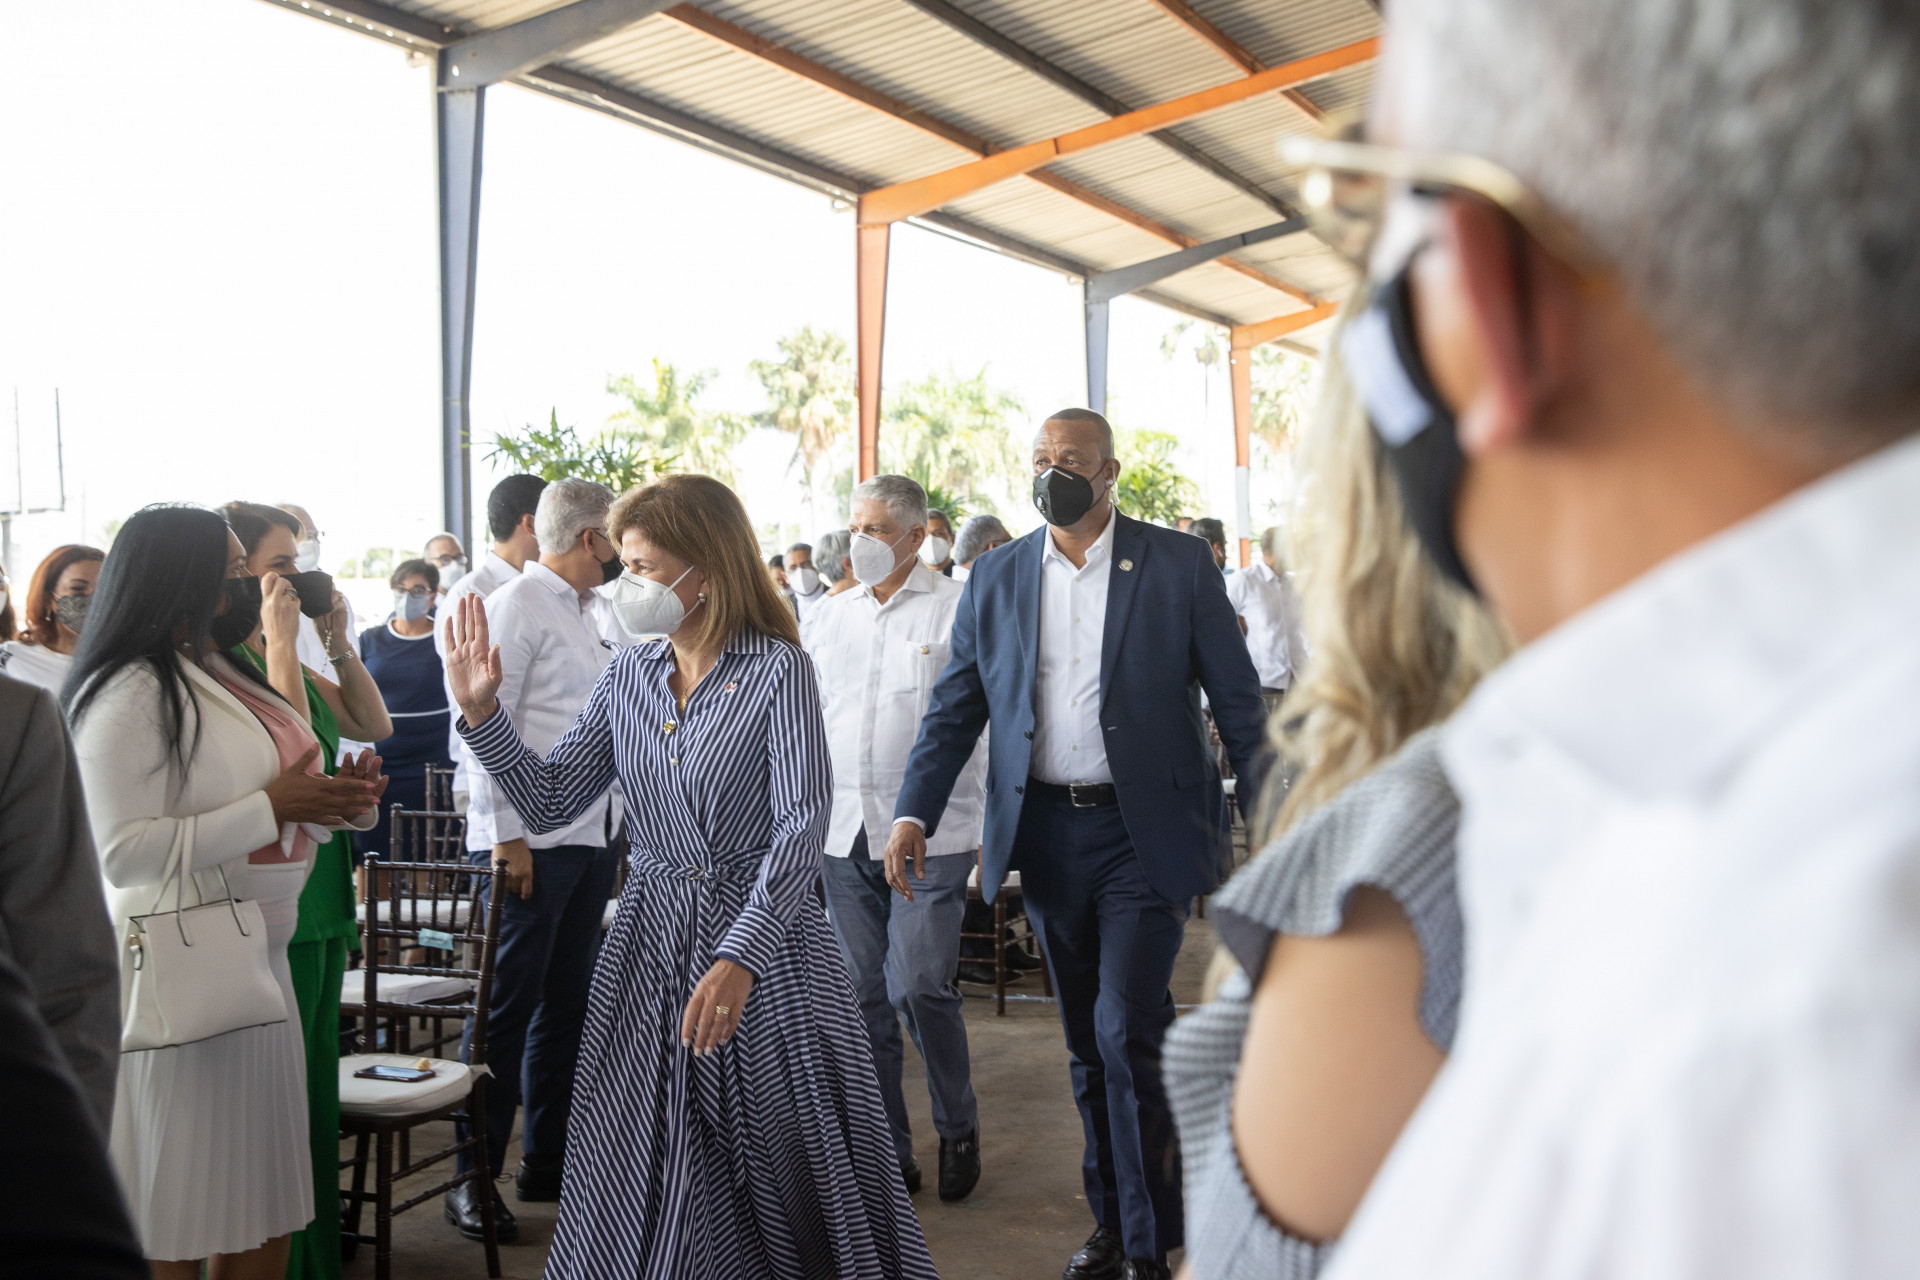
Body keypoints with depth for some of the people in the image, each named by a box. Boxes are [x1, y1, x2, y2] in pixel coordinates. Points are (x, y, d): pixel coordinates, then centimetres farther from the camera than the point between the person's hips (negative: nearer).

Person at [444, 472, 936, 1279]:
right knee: (644, 1177, 11)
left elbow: (801, 826, -20)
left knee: (792, 1166, 7)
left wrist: (739, 959, -29)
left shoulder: (778, 670, -11)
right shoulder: (627, 677, 6)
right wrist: (481, 712, -6)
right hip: (651, 942, 5)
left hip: (766, 941, -4)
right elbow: (549, 802, 6)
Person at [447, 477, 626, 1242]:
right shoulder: (518, 606, -10)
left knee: (568, 1000, 14)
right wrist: (506, 835, -17)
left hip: (594, 833, 8)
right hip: (534, 839, -8)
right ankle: (475, 1177, 12)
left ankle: (546, 1158, 27)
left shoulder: (596, 611, 14)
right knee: (509, 1006, 0)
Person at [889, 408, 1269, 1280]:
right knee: (1087, 1042, 14)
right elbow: (954, 707, 8)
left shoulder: (1178, 565, -1)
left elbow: (1238, 700, -1)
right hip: (1047, 835, 4)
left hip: (1144, 831, -3)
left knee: (1128, 1031, -8)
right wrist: (914, 812, -4)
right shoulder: (996, 577, 7)